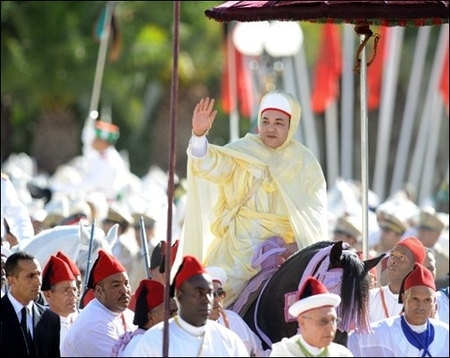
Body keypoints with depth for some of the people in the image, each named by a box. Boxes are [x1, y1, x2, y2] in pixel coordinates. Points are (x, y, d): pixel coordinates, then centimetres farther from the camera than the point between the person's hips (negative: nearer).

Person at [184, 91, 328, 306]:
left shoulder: (303, 161, 6)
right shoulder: (242, 152, 6)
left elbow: (314, 213, 0)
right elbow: (211, 166, -11)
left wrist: (298, 242, -16)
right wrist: (199, 135, -29)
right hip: (240, 243, 0)